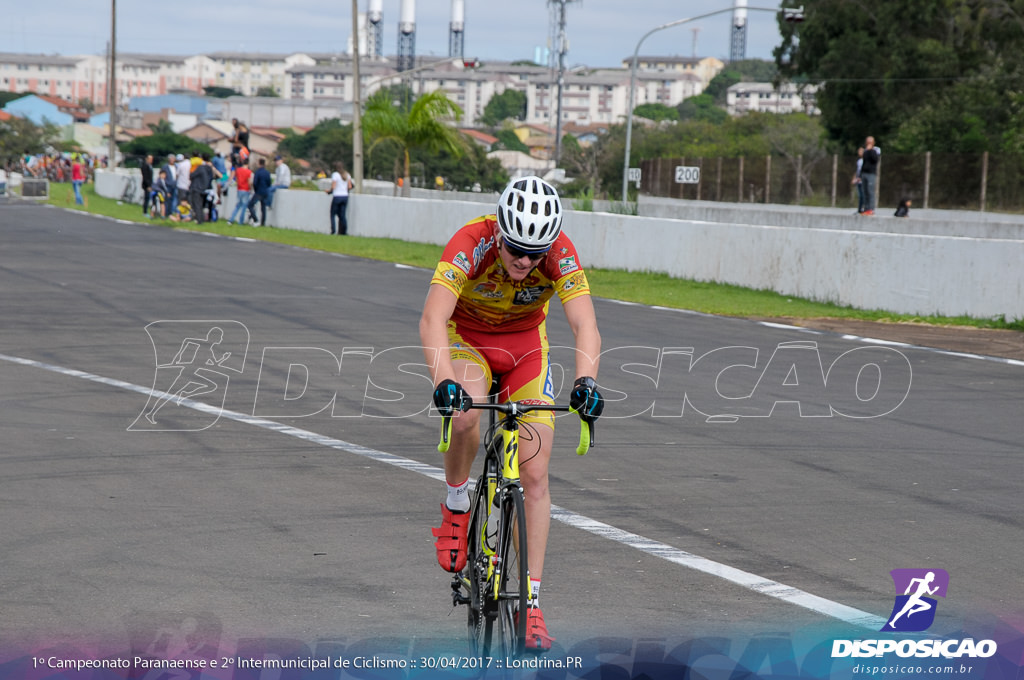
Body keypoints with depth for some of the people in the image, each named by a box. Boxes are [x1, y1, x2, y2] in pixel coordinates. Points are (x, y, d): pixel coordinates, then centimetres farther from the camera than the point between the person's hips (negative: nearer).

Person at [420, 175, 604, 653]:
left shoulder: (560, 253, -28)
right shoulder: (471, 243, -33)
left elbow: (586, 327, -35)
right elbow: (432, 319, -42)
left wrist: (585, 381, -54)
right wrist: (444, 381, -58)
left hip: (525, 345, 2)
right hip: (467, 338, -2)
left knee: (535, 475, -7)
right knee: (465, 415, -36)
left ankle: (532, 604, -1)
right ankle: (456, 504, -5)